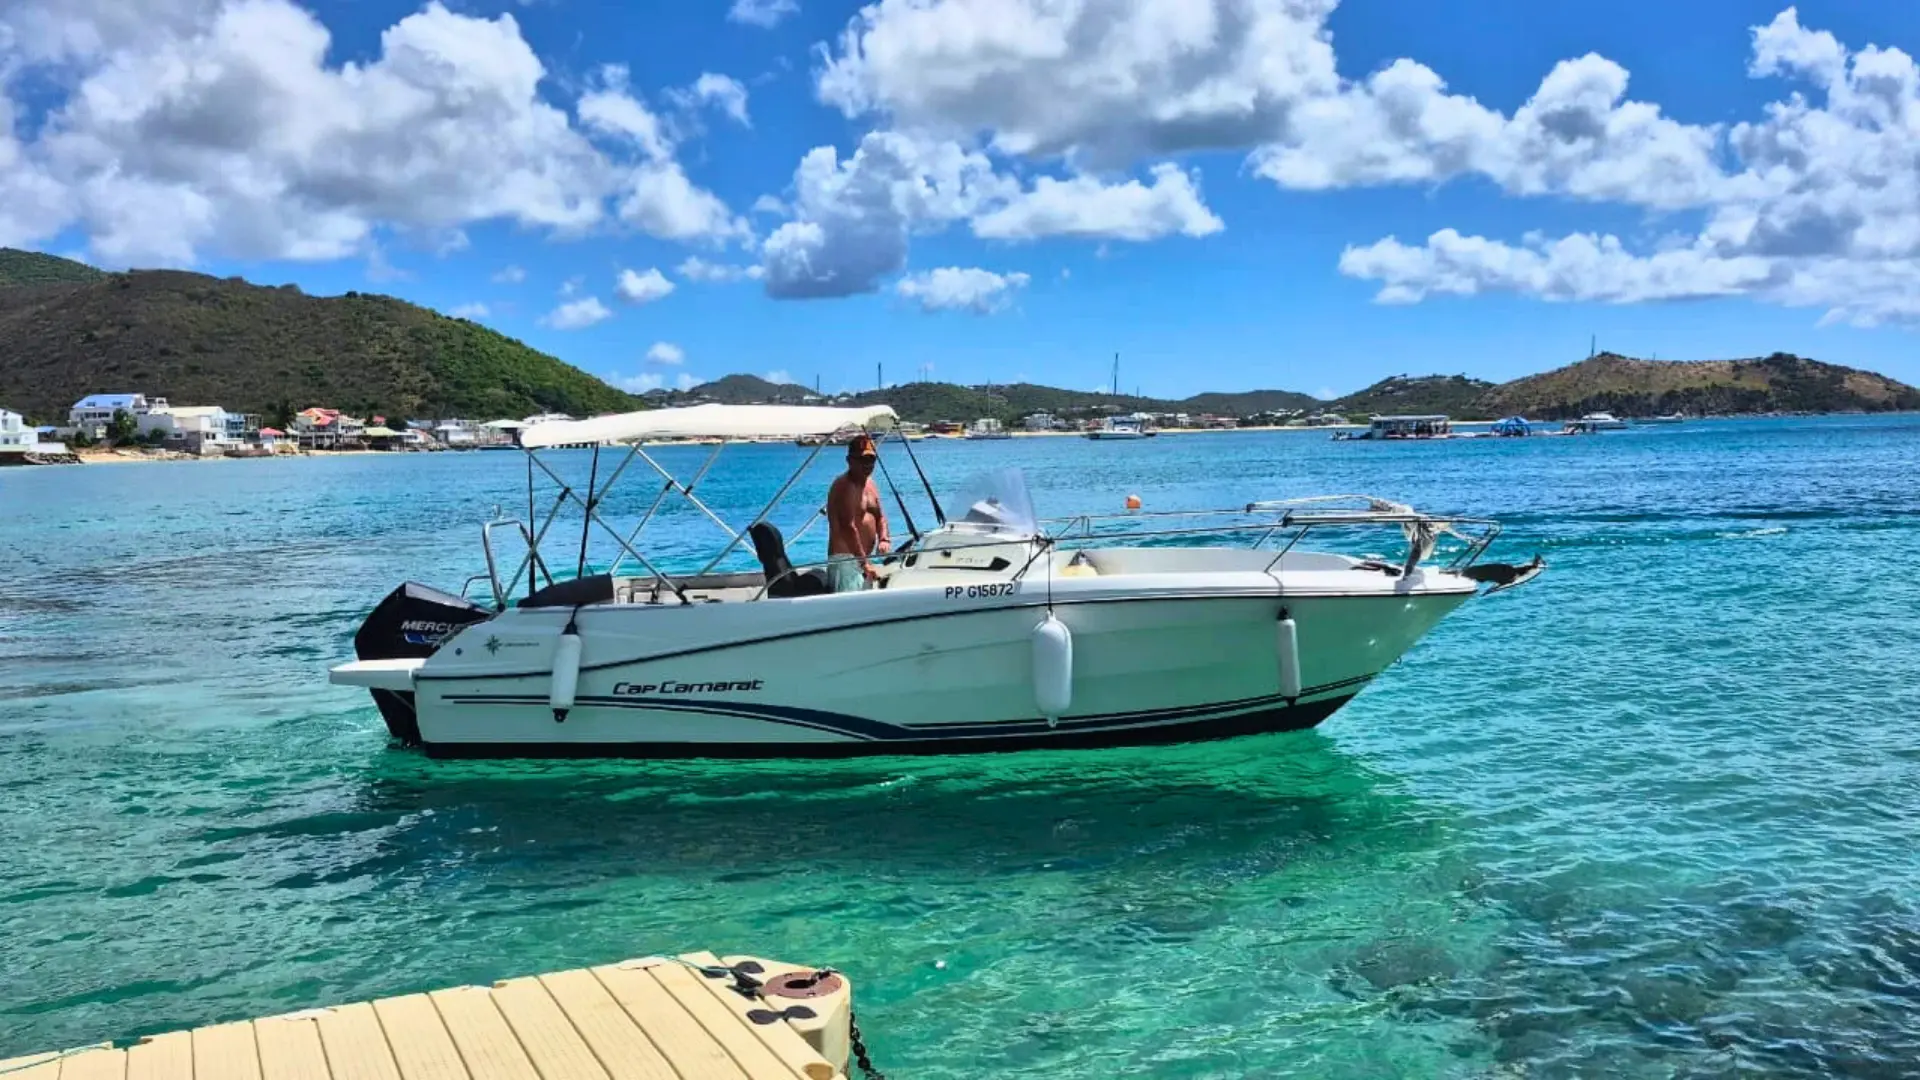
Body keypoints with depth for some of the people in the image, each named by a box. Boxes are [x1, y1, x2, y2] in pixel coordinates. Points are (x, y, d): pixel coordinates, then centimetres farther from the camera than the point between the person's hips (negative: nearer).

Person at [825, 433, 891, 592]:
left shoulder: (868, 482, 15)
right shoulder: (844, 486, -15)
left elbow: (879, 516, 20)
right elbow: (848, 527, -22)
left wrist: (884, 539, -2)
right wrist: (865, 563, -24)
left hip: (864, 557, 10)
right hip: (846, 558, -10)